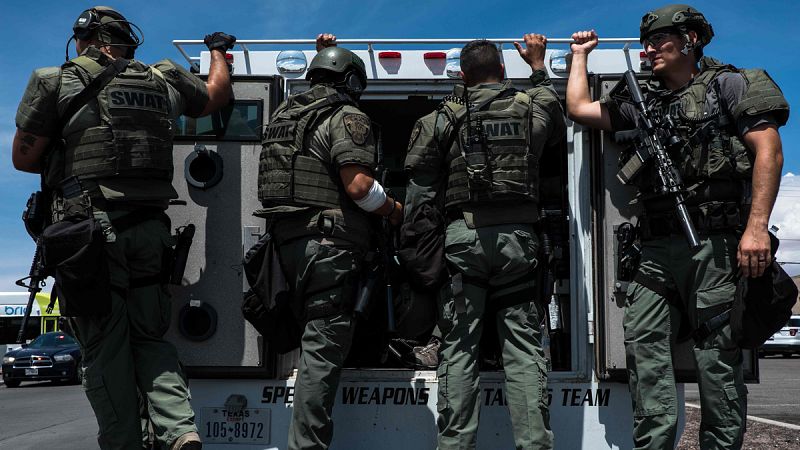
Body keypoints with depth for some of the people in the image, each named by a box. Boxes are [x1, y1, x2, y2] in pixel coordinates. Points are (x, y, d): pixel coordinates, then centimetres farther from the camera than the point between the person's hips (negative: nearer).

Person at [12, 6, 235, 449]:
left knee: (105, 349, 4)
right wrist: (218, 49, 50)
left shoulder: (58, 81, 1)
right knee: (151, 338, 14)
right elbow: (217, 93, 31)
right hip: (150, 230, 4)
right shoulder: (163, 81, 13)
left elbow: (23, 157, 3)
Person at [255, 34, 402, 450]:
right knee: (324, 348, -7)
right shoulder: (347, 117, -7)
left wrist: (324, 56, 47)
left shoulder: (285, 112, 18)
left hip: (287, 241, 8)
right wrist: (394, 210, 0)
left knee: (314, 338, 21)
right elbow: (358, 185, -18)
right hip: (328, 246, -8)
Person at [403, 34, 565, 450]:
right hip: (517, 236, 1)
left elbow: (419, 191, -1)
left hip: (462, 236, -1)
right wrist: (539, 68, 40)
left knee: (458, 347, 3)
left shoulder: (444, 119, 5)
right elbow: (558, 132, 34)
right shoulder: (530, 109, 9)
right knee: (523, 346, 4)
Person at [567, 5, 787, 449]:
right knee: (644, 343, -3)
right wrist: (581, 55, 29)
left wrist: (757, 227, -16)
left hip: (714, 245, -6)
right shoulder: (645, 104, 22)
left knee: (717, 353, -4)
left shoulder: (728, 86, 5)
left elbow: (768, 152, -5)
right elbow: (578, 109, 22)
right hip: (657, 250, 6)